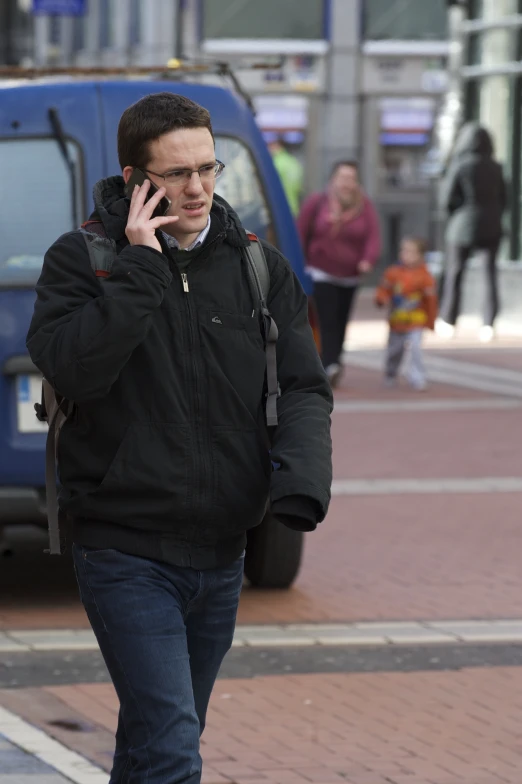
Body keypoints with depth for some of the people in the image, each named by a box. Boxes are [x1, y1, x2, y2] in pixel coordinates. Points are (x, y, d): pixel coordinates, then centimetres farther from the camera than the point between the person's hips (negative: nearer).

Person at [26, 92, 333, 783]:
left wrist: (301, 481, -16)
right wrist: (140, 265, -18)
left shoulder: (260, 268, 8)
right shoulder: (82, 259, -3)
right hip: (126, 550, -5)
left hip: (221, 556, 5)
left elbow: (303, 388, 4)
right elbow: (72, 368, -19)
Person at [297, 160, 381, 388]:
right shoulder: (317, 203, -4)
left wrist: (369, 260, -28)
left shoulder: (365, 207, 1)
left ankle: (333, 364, 20)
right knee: (327, 322, -15)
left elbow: (373, 236, -10)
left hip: (350, 277, 3)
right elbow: (301, 234, -1)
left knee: (340, 324, 9)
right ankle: (330, 366, -25)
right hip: (321, 274, -3)